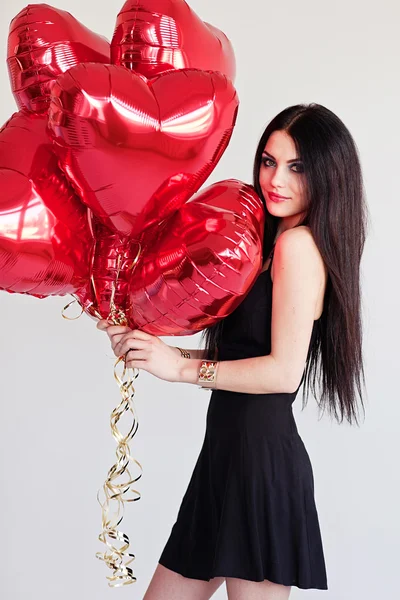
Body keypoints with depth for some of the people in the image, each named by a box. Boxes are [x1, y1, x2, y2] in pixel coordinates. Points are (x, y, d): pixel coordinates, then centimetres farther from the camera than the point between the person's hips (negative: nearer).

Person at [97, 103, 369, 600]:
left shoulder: (299, 243, -11)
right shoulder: (276, 243, 16)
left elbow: (283, 371, -17)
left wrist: (182, 367, -10)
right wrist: (143, 348, 7)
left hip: (262, 459, -9)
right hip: (232, 452, 9)